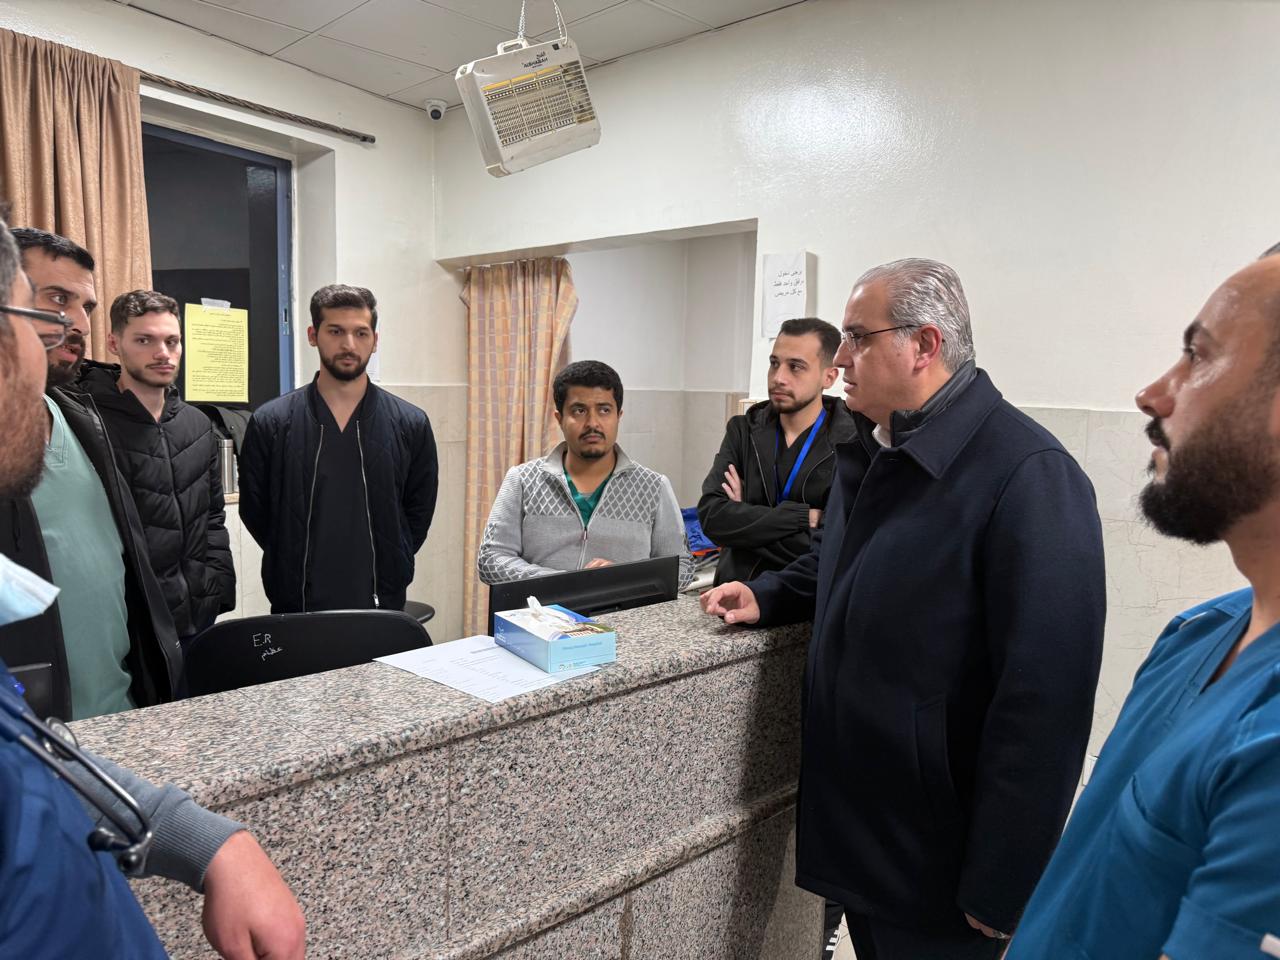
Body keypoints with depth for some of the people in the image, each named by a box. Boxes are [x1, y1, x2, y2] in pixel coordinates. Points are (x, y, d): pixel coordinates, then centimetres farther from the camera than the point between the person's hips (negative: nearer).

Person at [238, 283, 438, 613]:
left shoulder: (411, 424, -2)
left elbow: (418, 512, 5)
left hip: (382, 608, 1)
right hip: (295, 609, 0)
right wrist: (299, 566, 3)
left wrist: (388, 568, 1)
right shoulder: (270, 422, -3)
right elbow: (254, 512, 4)